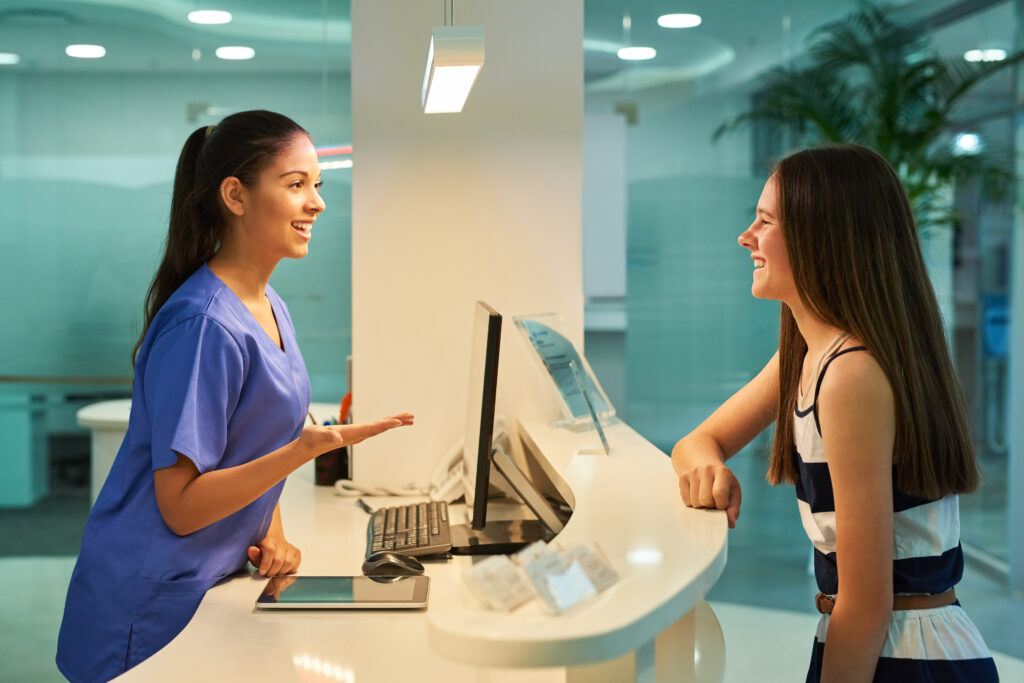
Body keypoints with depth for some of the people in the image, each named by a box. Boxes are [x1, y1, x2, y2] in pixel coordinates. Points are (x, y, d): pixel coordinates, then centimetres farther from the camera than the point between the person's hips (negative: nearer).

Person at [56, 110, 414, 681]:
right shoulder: (203, 324, -22)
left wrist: (273, 533, -1)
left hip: (218, 582, 8)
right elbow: (181, 507, -22)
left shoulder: (273, 310, 7)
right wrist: (308, 446, -30)